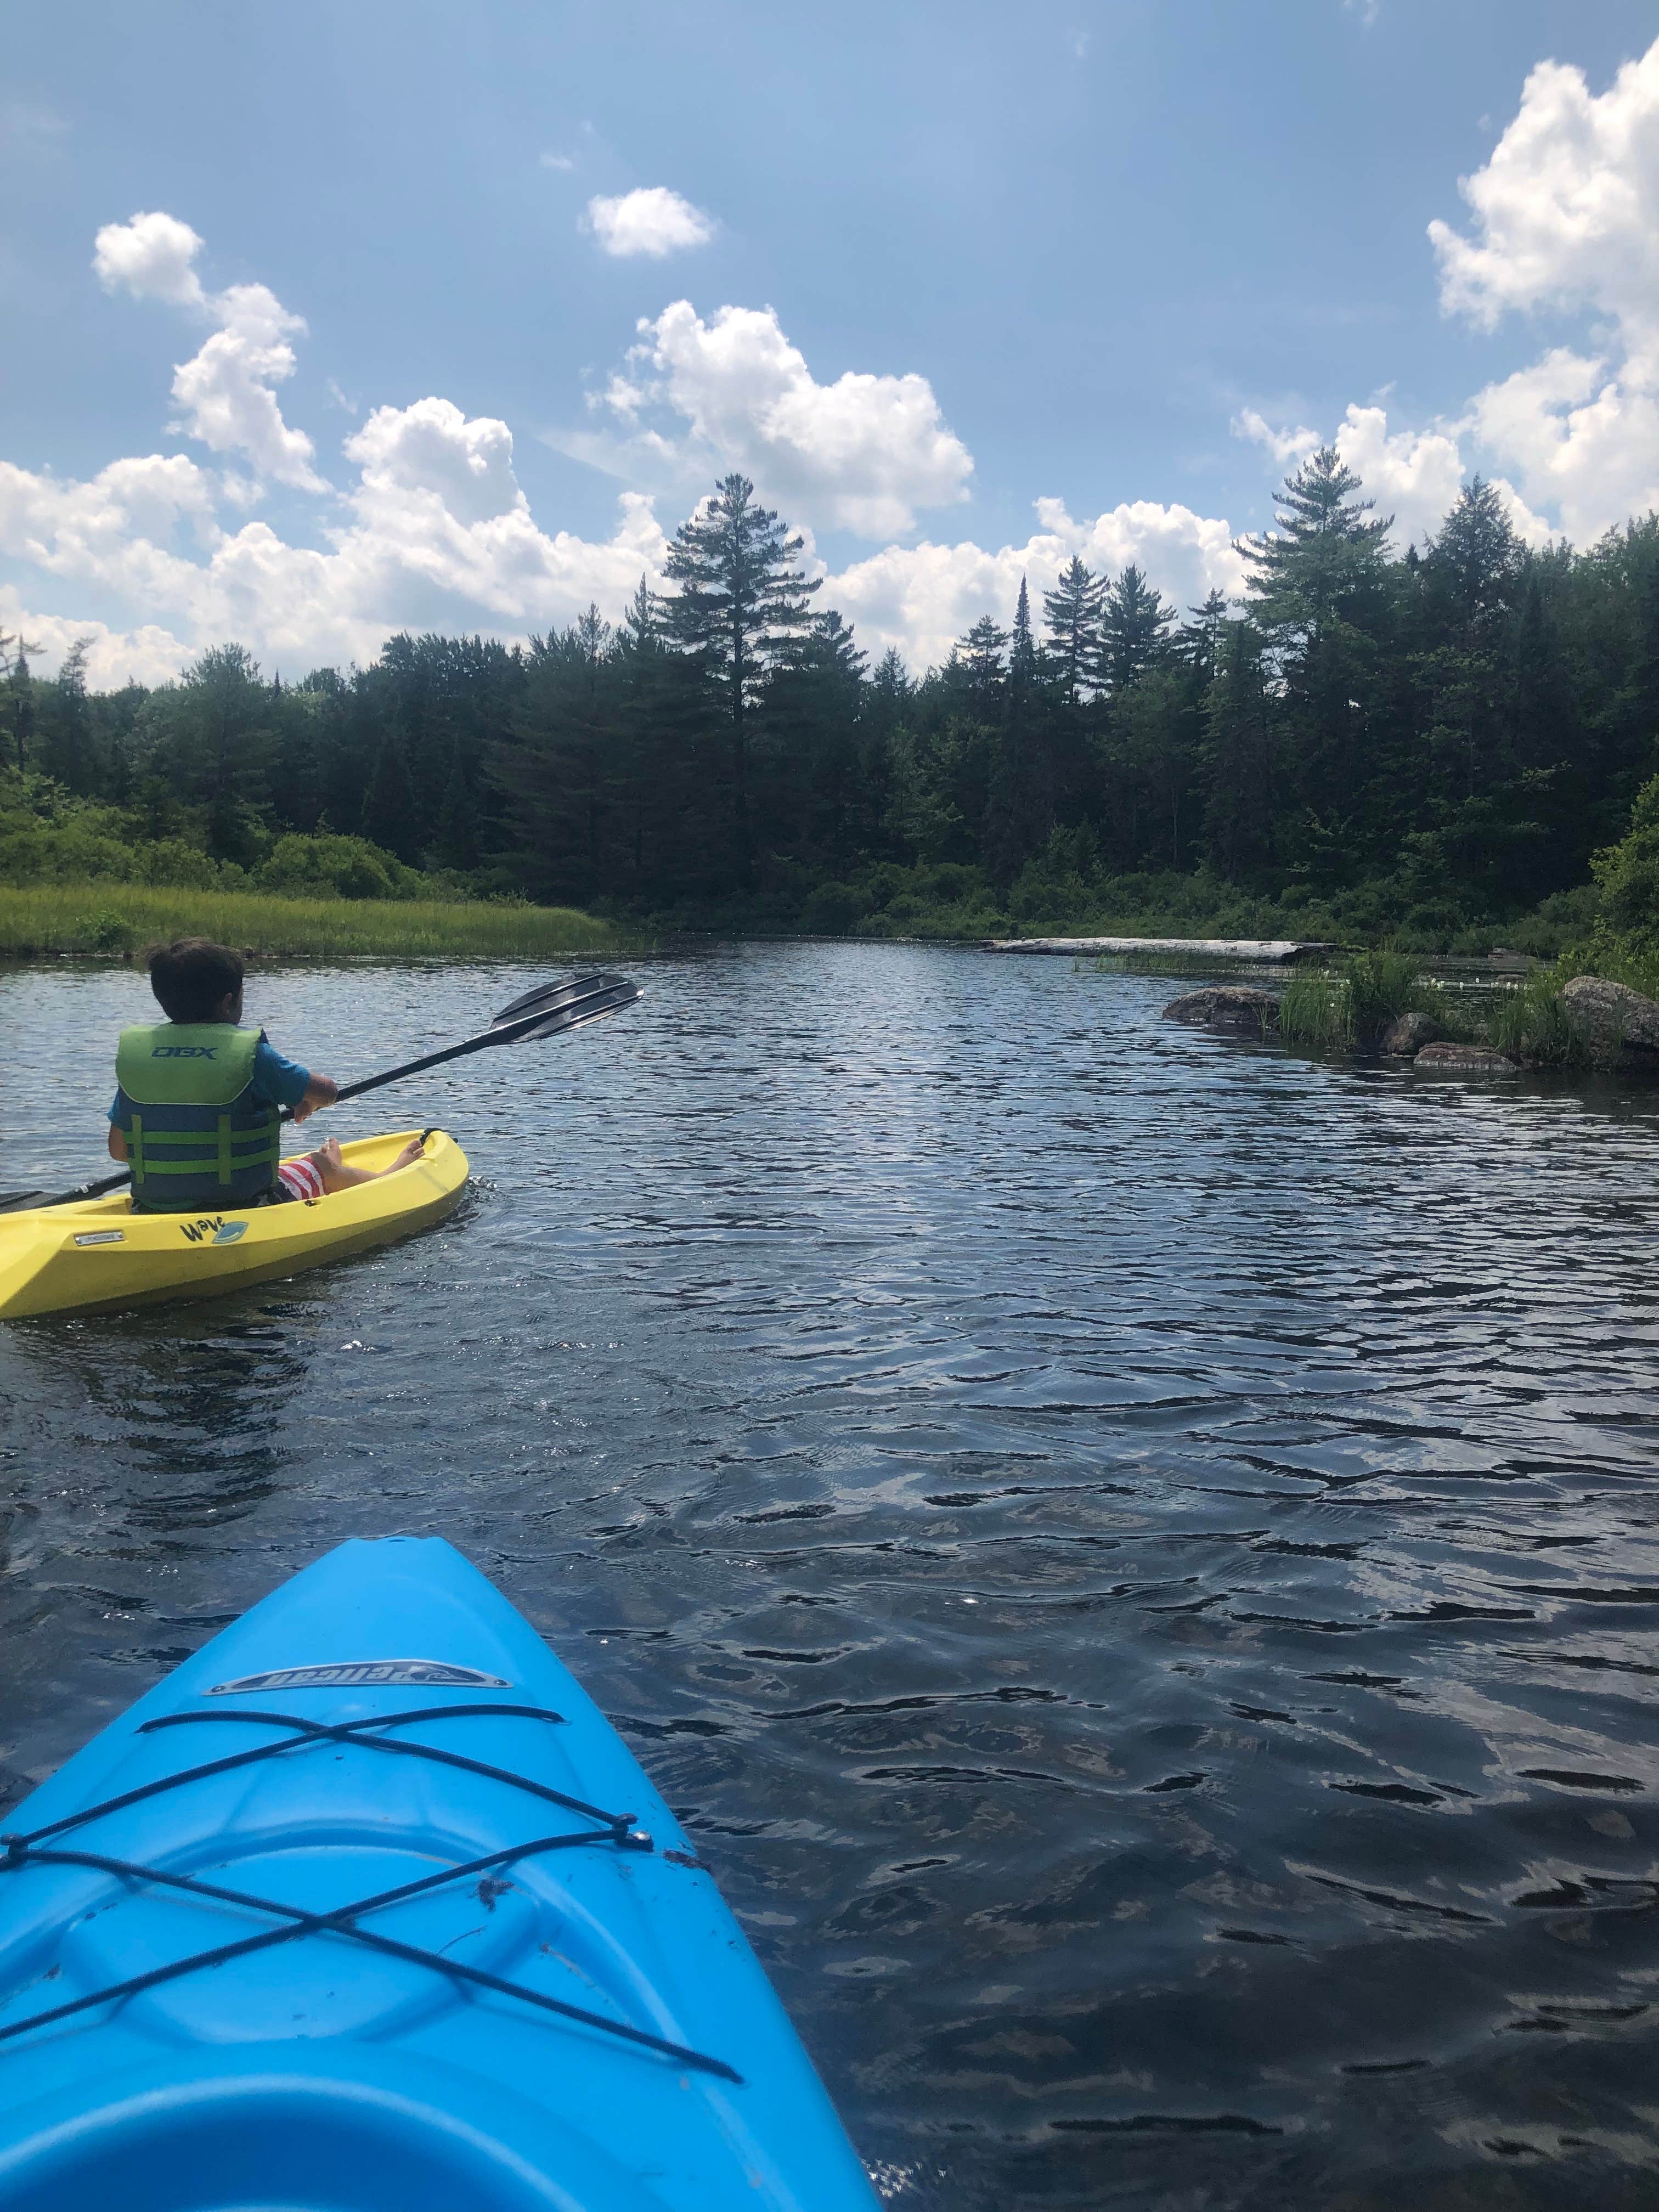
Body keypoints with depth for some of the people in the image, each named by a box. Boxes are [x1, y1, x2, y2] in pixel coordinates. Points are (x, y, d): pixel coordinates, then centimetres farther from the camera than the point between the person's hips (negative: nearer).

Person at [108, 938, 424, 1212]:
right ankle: (388, 1179, 53)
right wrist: (306, 1101, 21)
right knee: (321, 1165, 24)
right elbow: (328, 1091, -3)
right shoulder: (250, 1052, -15)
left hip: (155, 1217, 5)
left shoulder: (132, 1050, -3)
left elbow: (117, 1150, 1)